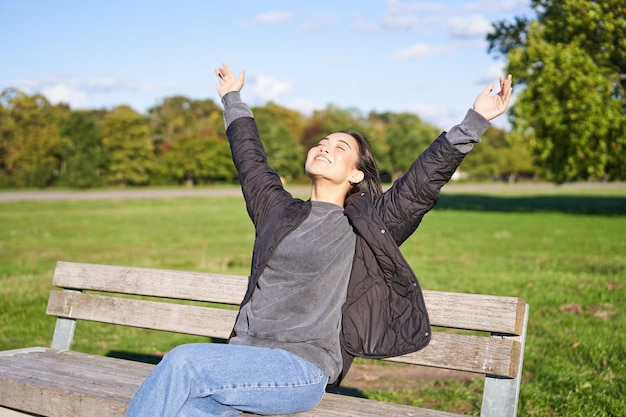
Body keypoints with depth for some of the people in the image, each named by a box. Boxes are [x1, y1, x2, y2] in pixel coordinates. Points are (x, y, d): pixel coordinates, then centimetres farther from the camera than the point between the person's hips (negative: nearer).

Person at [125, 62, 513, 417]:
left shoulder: (366, 227, 6)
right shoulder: (278, 210, 20)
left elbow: (426, 178, -1)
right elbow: (250, 159, 34)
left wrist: (476, 120, -2)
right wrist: (233, 99, 46)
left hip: (301, 370, -4)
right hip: (244, 362, 5)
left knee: (183, 361, -28)